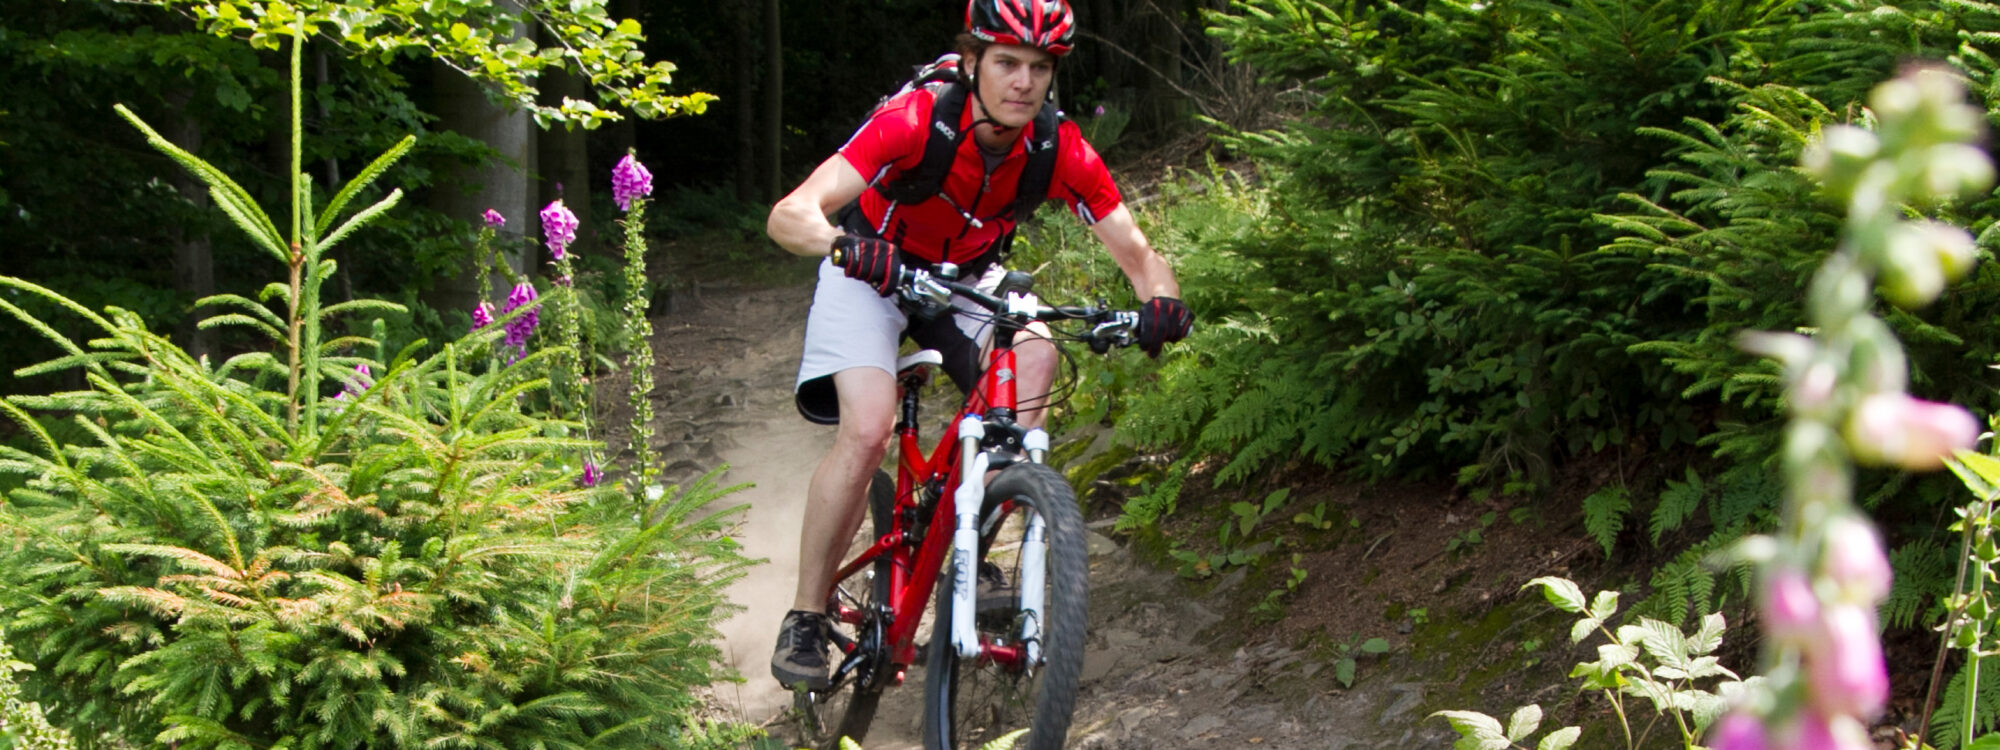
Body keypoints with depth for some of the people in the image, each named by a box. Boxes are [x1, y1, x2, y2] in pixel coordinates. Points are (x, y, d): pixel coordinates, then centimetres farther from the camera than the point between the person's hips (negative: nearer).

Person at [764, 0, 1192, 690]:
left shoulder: (1061, 151, -23)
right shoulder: (913, 120, -33)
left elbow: (1137, 253, -18)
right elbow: (789, 214, -40)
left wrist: (1160, 301, -42)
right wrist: (843, 243, -62)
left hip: (970, 275, 3)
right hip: (876, 268, -3)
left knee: (1034, 354, -27)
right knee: (867, 429, -24)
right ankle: (805, 619, -8)